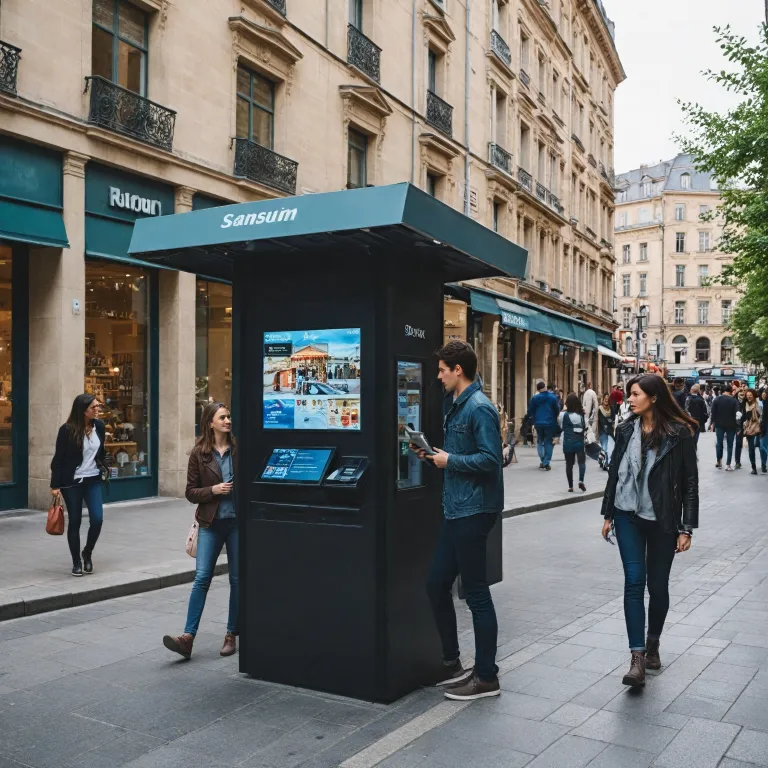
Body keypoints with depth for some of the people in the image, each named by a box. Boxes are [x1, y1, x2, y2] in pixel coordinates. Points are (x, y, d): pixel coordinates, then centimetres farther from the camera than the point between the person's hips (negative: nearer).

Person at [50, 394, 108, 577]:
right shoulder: (67, 430, -13)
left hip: (93, 480, 4)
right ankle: (76, 562, 17)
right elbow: (58, 458, -10)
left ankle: (87, 553, 19)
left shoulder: (99, 426, 0)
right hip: (72, 482, -4)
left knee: (97, 519, -6)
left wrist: (104, 468, 18)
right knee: (75, 522, 3)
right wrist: (55, 485, -11)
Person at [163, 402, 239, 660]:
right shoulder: (199, 453, -1)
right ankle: (188, 636, -4)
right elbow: (191, 492, 0)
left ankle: (231, 635, 20)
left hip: (237, 522, 1)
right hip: (211, 524, -1)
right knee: (201, 578, -6)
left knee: (237, 579, 7)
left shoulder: (238, 450, 0)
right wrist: (213, 490, -15)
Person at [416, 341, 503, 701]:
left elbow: (490, 459, -24)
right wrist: (433, 454, 6)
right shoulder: (454, 404, 13)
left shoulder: (479, 408, -16)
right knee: (436, 583, 14)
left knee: (476, 593, 1)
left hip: (474, 509, -10)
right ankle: (451, 664, 28)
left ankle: (486, 677, 15)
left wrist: (449, 460, -15)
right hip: (455, 508, 10)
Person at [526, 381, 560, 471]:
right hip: (550, 423, -1)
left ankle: (542, 461, 4)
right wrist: (555, 419, 18)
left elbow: (530, 411, -1)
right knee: (548, 442, 7)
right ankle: (546, 462, -1)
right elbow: (557, 410, 0)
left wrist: (533, 419, 16)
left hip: (538, 423, 1)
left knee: (540, 441, 16)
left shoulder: (534, 398, -4)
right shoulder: (553, 397, -4)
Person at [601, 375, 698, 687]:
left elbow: (690, 482, -7)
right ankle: (637, 658, -5)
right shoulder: (626, 430, 2)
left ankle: (653, 644, 33)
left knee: (657, 585, 9)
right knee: (634, 582, -6)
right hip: (628, 516, 2)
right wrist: (608, 514, 10)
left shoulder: (679, 433, -9)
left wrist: (687, 528, -9)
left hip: (662, 520, -2)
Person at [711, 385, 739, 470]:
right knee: (730, 445, 4)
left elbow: (713, 412, -3)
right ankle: (728, 465, 2)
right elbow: (736, 413, -10)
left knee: (719, 443, 16)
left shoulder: (717, 399, -2)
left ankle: (719, 462, 18)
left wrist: (713, 422, 5)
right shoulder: (734, 401, -8)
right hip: (731, 425, -2)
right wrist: (737, 425, -3)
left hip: (719, 425, 2)